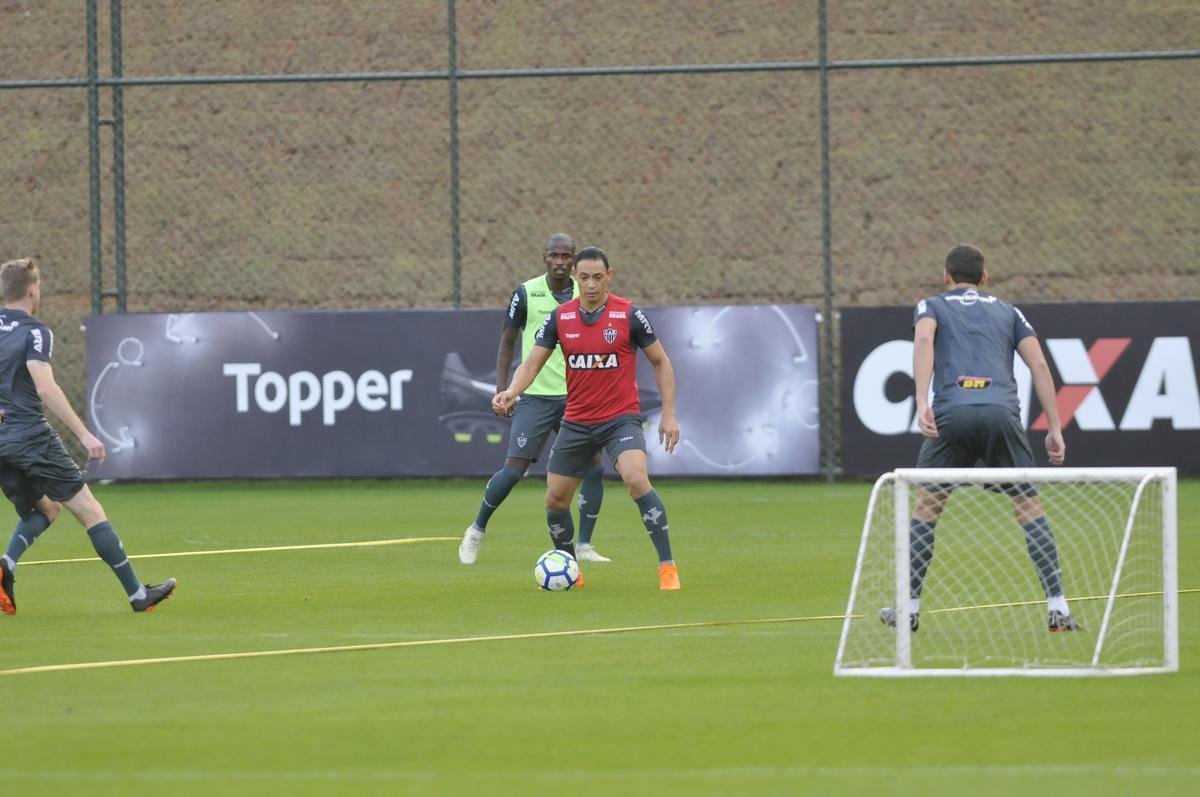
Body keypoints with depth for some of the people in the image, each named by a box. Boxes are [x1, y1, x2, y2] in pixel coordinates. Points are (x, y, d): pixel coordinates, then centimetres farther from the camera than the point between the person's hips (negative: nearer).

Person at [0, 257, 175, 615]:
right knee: (89, 510, 0)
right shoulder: (34, 332, -11)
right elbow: (45, 388, -21)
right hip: (31, 435, -7)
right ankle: (138, 594, 1)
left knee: (45, 508, 23)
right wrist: (84, 434, -22)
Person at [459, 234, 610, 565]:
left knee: (594, 468, -7)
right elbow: (507, 341, 3)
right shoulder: (526, 293, -4)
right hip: (536, 396, -3)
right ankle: (477, 531, 13)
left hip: (576, 397, 3)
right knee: (514, 468, -8)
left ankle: (584, 546, 4)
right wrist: (502, 390, -4)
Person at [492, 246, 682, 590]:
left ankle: (667, 567, -22)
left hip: (621, 417, -4)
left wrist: (669, 414, -4)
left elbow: (660, 361, 2)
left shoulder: (628, 314, -8)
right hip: (576, 422, 4)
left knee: (637, 480, -28)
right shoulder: (559, 318, -1)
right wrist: (511, 391, -23)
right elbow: (532, 363, -1)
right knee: (555, 499, 7)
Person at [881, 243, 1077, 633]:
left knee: (926, 508, 14)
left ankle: (909, 607, 14)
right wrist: (1055, 428, 13)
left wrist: (922, 403, -13)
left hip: (951, 413, -1)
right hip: (1002, 411, 1)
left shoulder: (931, 306, 20)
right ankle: (1057, 607, -2)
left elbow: (924, 340, -3)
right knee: (1029, 507, 7)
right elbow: (1039, 364, 15)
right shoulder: (1007, 312, 26)